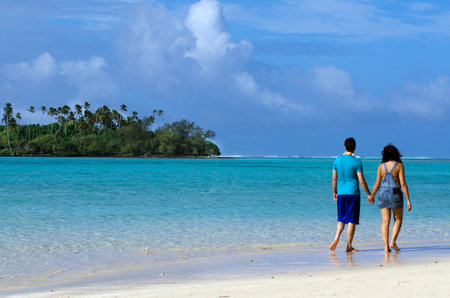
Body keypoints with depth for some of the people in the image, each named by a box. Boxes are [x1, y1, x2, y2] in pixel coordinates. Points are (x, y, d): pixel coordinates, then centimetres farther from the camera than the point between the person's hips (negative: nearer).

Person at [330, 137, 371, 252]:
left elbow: (334, 178, 8)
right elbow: (361, 181, -10)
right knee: (351, 220, 2)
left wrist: (334, 193, 20)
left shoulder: (337, 160, 3)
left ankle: (337, 237, -10)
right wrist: (369, 194, 0)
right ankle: (349, 246, 2)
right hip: (353, 193, -4)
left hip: (341, 194, 4)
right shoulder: (356, 162, -9)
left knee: (341, 219, 14)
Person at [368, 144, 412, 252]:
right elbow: (403, 184, -9)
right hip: (395, 194, -2)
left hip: (383, 194, 2)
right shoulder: (399, 165, -5)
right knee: (398, 219, 15)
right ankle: (393, 242, 2)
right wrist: (408, 200, -6)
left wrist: (371, 196, 18)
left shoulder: (381, 166, 2)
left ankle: (386, 246, -4)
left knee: (385, 221, 3)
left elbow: (377, 184, 3)